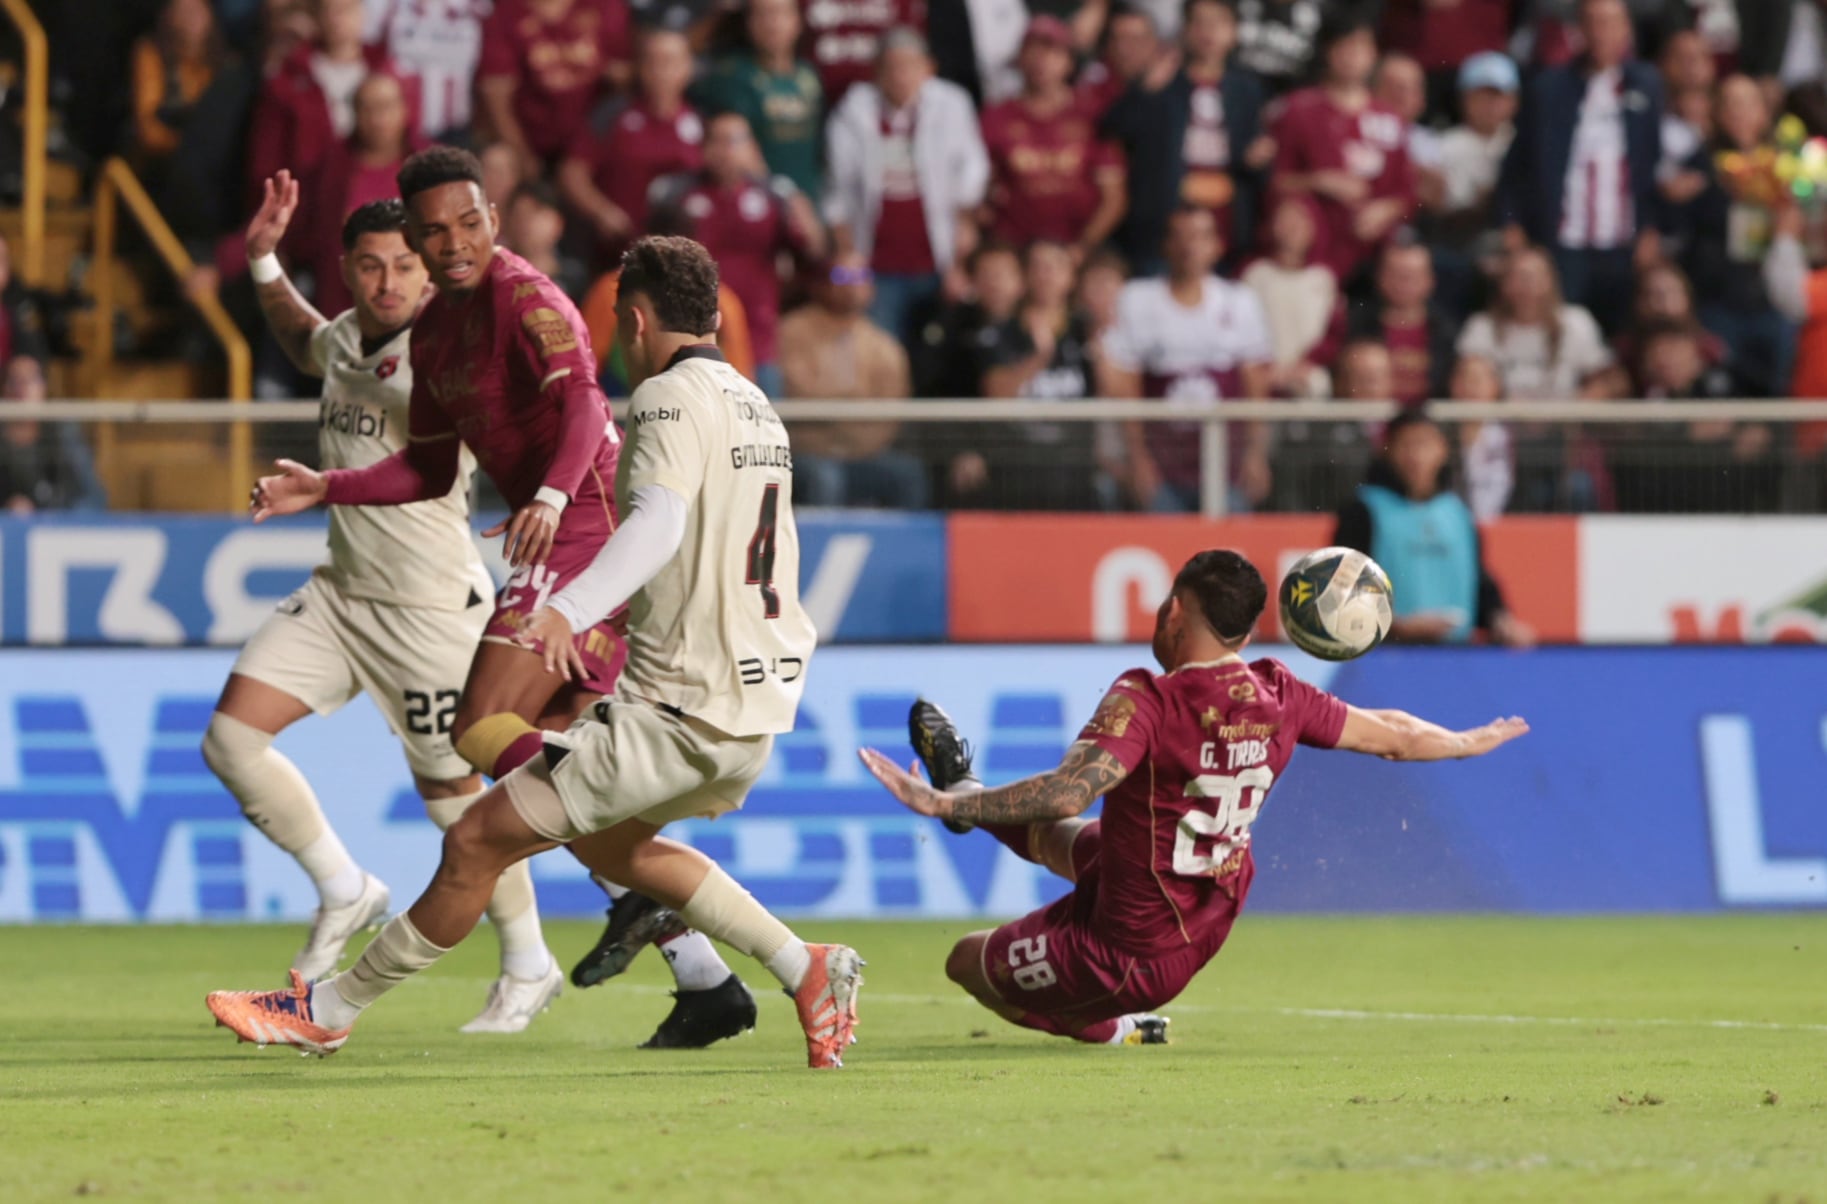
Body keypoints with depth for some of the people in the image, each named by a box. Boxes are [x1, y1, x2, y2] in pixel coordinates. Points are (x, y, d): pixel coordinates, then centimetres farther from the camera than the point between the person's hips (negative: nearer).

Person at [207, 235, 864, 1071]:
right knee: (608, 840, 30)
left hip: (681, 710, -9)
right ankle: (806, 970, 23)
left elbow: (658, 523, -30)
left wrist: (570, 610, -44)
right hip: (763, 697, 9)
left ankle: (328, 1011, 2)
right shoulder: (755, 405, 17)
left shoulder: (671, 397, -11)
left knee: (479, 840, -4)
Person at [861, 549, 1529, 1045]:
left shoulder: (1147, 700, -29)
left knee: (967, 962, 13)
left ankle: (1112, 1029, 17)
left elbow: (1067, 793, -41)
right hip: (1207, 927, 8)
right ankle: (967, 792, 50)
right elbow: (1393, 735, 4)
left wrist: (940, 806, -40)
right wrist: (1469, 742, 25)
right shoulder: (1278, 698, -9)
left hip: (1127, 955, -8)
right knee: (1050, 834, 28)